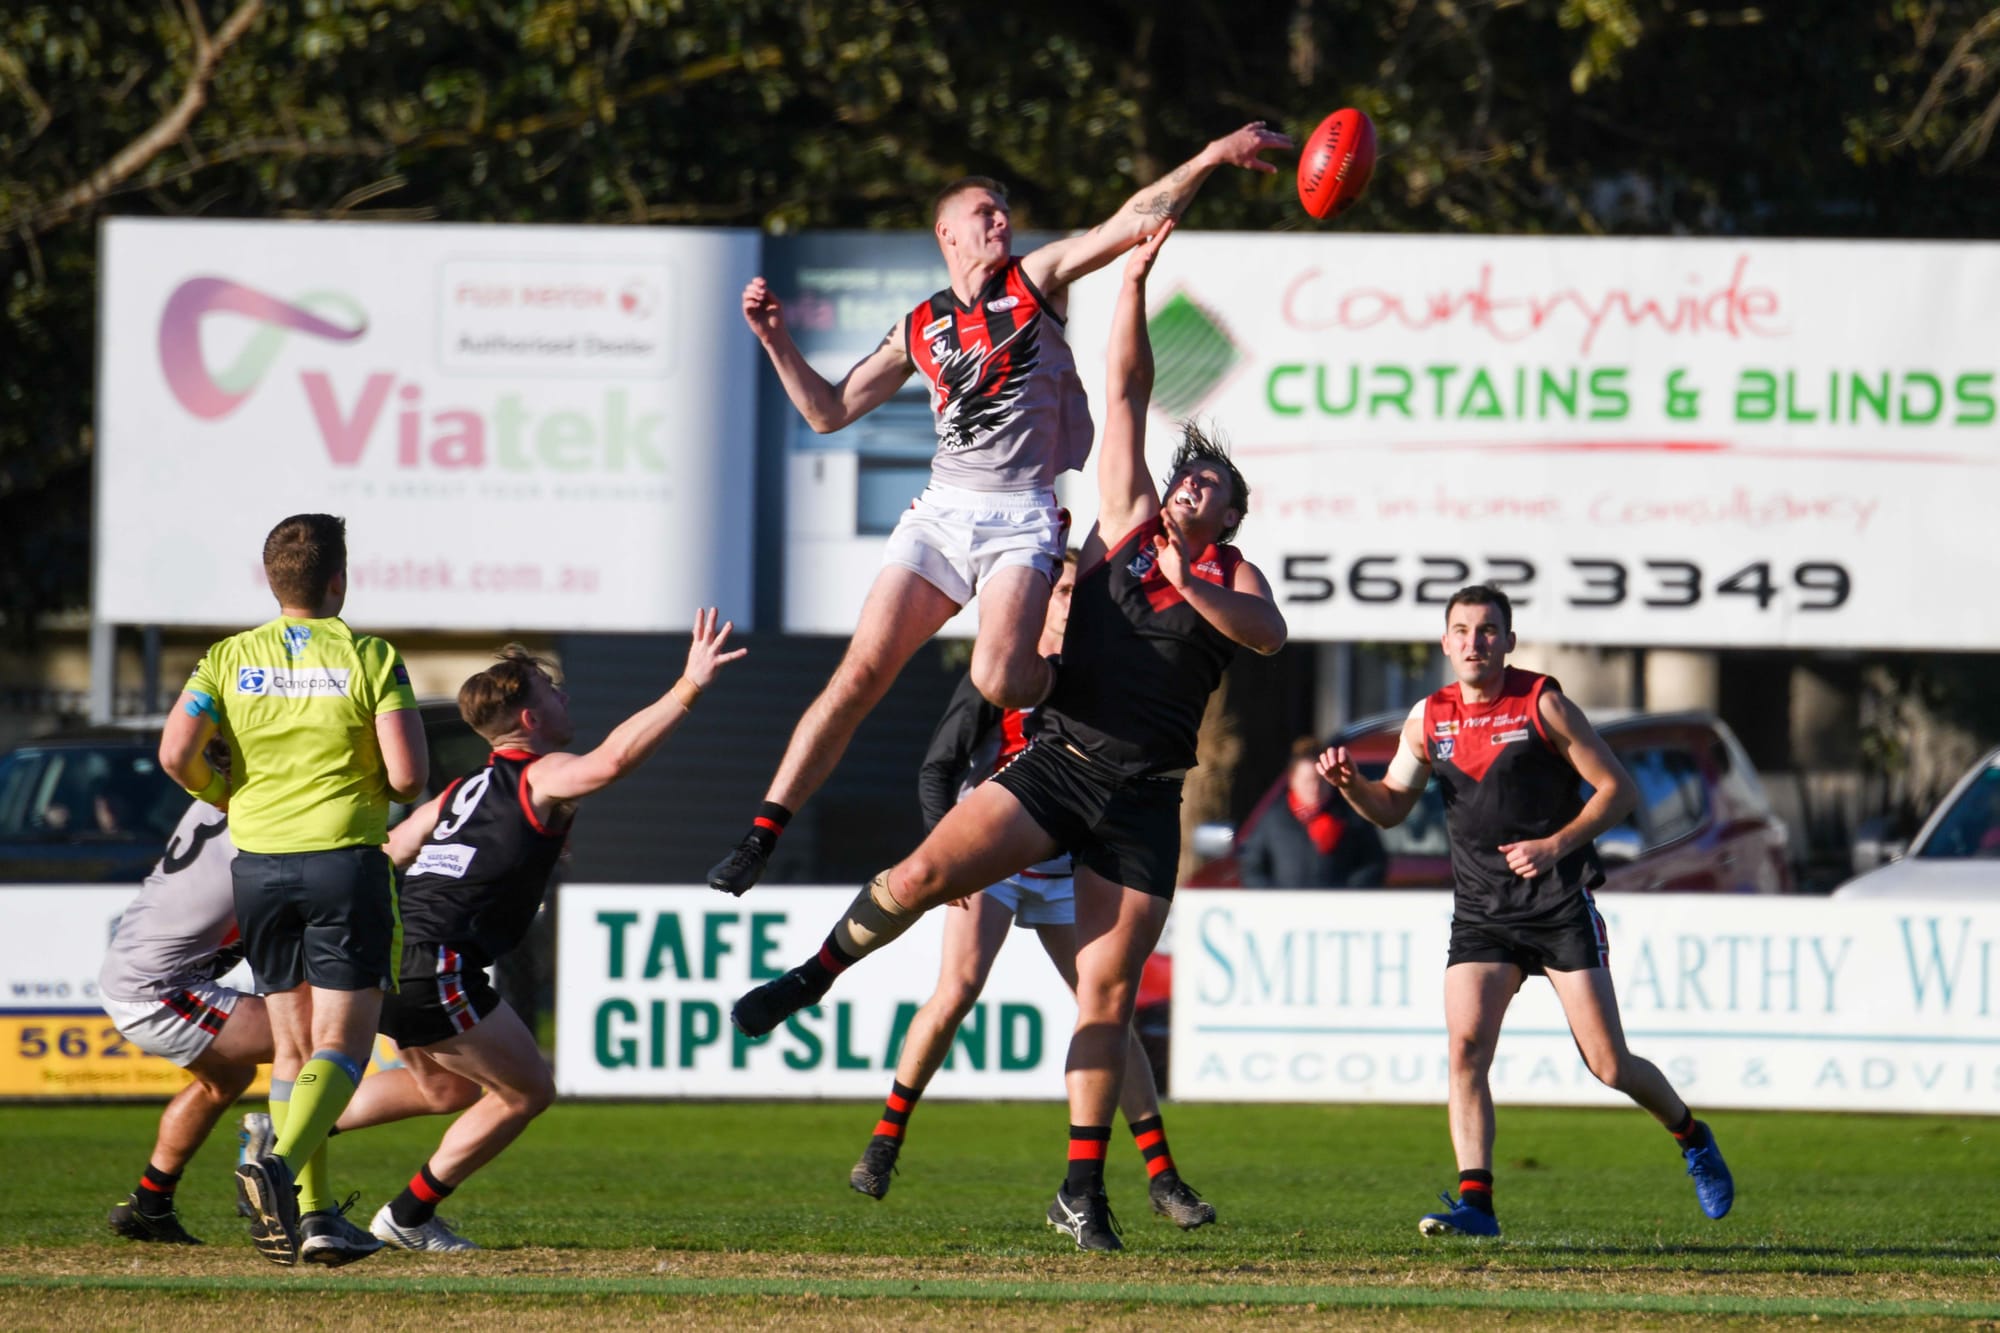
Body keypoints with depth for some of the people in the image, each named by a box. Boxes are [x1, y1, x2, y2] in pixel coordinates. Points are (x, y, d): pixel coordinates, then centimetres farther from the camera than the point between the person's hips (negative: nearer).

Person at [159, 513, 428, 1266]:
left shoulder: (229, 660, 3)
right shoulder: (370, 660, -5)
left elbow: (175, 753, -9)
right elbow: (407, 774, -13)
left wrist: (227, 799, 10)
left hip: (257, 863, 4)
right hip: (345, 859, -4)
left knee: (293, 1048, 13)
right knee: (342, 1046, -4)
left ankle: (309, 1216, 11)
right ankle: (281, 1165, -29)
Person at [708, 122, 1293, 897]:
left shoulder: (1034, 280, 8)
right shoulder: (919, 330, 16)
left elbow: (1131, 224, -2)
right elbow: (829, 411, 19)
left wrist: (1212, 159, -13)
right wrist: (774, 339, 7)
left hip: (1023, 519, -3)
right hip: (941, 511, 3)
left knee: (997, 681, -24)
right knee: (862, 672, -10)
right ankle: (763, 833, -7)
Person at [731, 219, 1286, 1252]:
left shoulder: (1233, 575, 10)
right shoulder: (1126, 524, 11)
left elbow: (1271, 635, -11)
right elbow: (1127, 391, 9)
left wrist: (1193, 587, -22)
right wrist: (1133, 279, 6)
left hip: (1144, 799, 0)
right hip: (1058, 764, 0)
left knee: (1109, 988, -2)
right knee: (929, 870, -21)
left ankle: (1082, 1191, 4)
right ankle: (814, 978, 2)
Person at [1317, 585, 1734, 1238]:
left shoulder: (1543, 705, -6)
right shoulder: (1429, 718, 7)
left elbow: (1618, 788, -4)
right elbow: (1391, 807, 16)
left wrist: (1556, 845, -17)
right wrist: (1349, 782, -6)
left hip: (1561, 906, -4)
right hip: (1479, 911, 4)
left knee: (1609, 1065, -3)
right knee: (1466, 1048, -17)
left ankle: (1692, 1139, 25)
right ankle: (1474, 1202, -18)